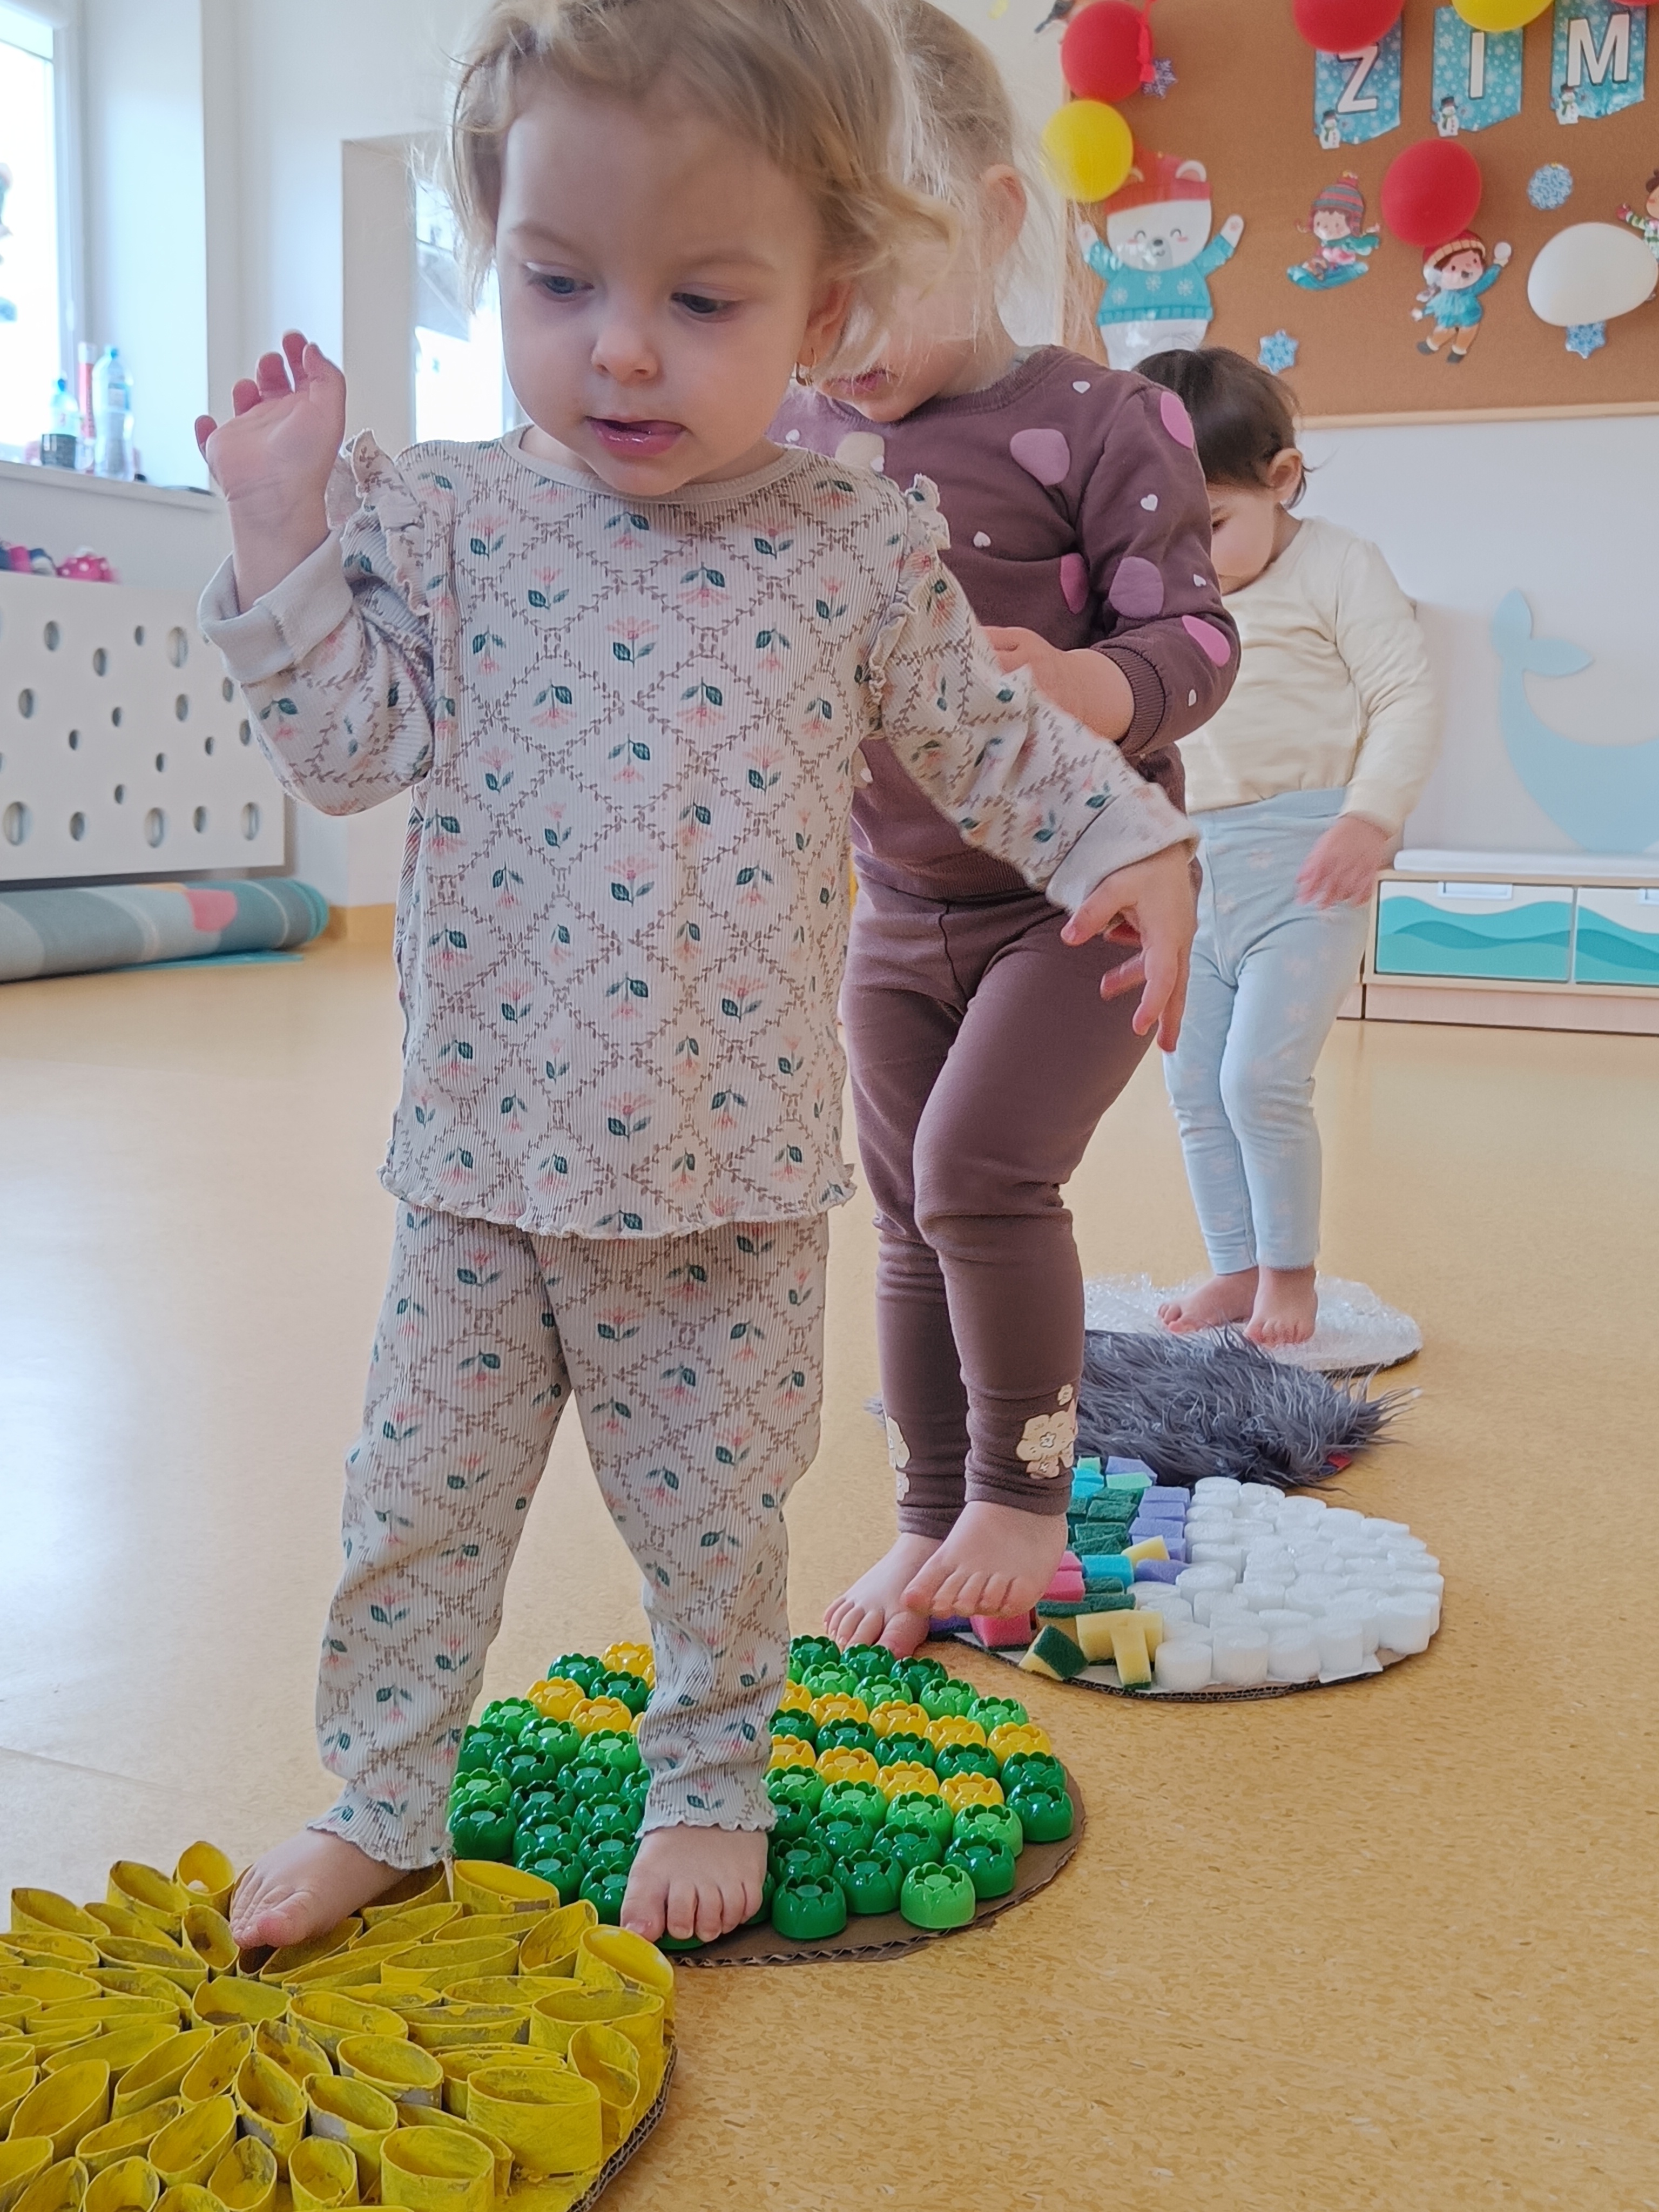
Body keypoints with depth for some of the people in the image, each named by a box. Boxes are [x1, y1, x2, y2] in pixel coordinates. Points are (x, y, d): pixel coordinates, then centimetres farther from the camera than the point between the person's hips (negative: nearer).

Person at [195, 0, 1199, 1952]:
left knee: (713, 1512, 14)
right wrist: (280, 526, -13)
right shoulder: (442, 522, -2)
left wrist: (1127, 839, -5)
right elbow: (353, 747, -6)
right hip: (483, 1149, 2)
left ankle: (710, 1779, 39)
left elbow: (990, 741, 8)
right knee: (419, 1499, 13)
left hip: (736, 1171, -1)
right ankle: (376, 1801, 35)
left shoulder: (858, 555, -4)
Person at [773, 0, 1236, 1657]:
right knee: (910, 1216, 10)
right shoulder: (792, 446, 2)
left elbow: (1191, 630, -15)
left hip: (1078, 890, -6)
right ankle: (932, 1526, 25)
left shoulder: (1096, 422, -13)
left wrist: (1090, 690, -35)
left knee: (981, 1162, -20)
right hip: (897, 909, 6)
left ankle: (1025, 1501, 3)